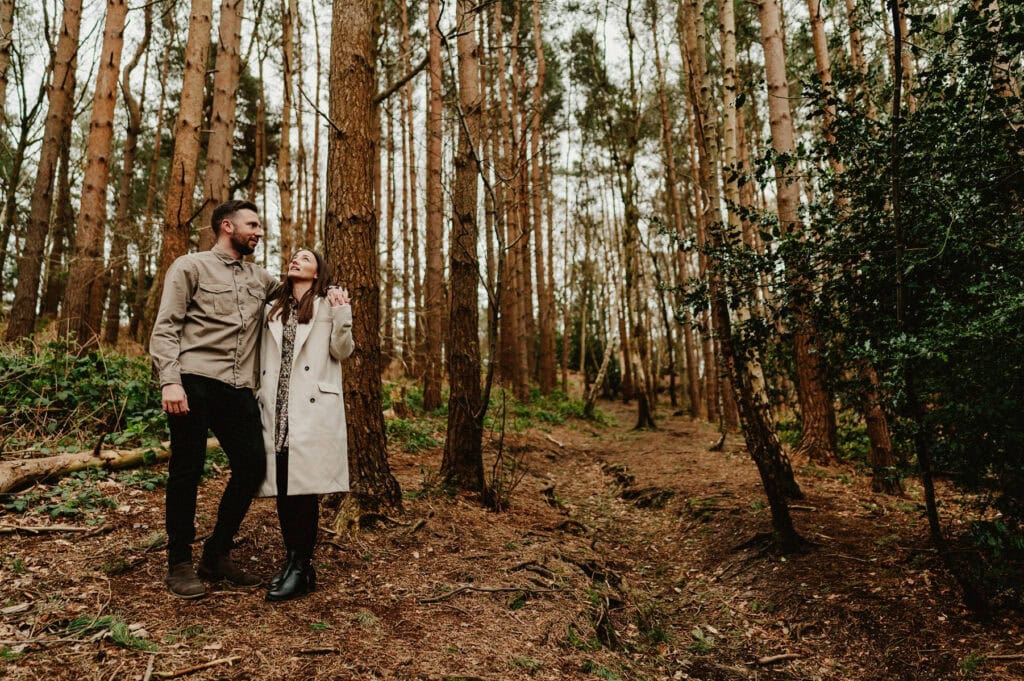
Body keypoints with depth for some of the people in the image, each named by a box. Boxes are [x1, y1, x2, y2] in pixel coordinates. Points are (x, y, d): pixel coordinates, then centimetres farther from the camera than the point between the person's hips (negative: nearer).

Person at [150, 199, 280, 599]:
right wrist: (170, 381, -16)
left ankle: (217, 555, 18)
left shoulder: (260, 278, 19)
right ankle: (179, 564, 15)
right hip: (194, 383, -5)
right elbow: (165, 329, -2)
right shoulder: (190, 267, 4)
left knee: (252, 466, 1)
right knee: (187, 470, 0)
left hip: (238, 389, 5)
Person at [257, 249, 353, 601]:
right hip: (277, 410, 5)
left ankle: (302, 568, 1)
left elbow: (342, 351, 0)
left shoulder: (328, 304, 8)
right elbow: (262, 359, 21)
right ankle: (291, 560, 16)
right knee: (281, 487, 5)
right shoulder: (273, 310, 21)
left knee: (304, 486, -6)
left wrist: (342, 313, -11)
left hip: (312, 409, -5)